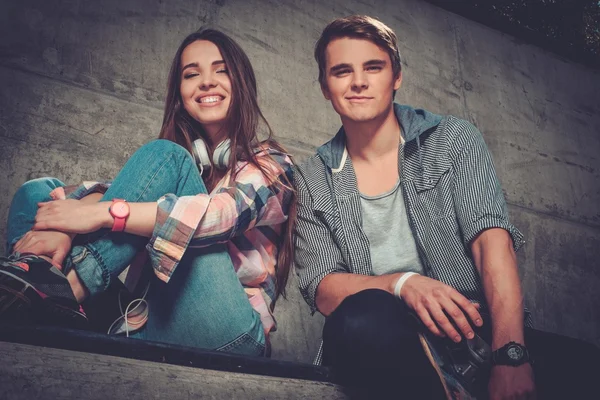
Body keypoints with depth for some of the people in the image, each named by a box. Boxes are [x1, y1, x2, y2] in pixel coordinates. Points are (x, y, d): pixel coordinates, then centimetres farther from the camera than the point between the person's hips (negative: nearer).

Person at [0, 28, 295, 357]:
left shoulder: (269, 162, 7)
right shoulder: (166, 164, 23)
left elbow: (225, 213, -15)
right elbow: (110, 193, 4)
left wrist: (103, 214, -22)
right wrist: (62, 224, -20)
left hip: (224, 335, -5)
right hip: (147, 326, 5)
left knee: (164, 157, -16)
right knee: (38, 192, -2)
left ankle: (65, 287, -28)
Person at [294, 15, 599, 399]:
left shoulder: (454, 139, 6)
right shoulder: (311, 179, 8)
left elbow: (492, 240, -8)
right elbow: (321, 288, -1)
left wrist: (510, 354, -23)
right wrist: (401, 283, -22)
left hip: (474, 329, -1)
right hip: (385, 343, 2)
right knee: (364, 317, -35)